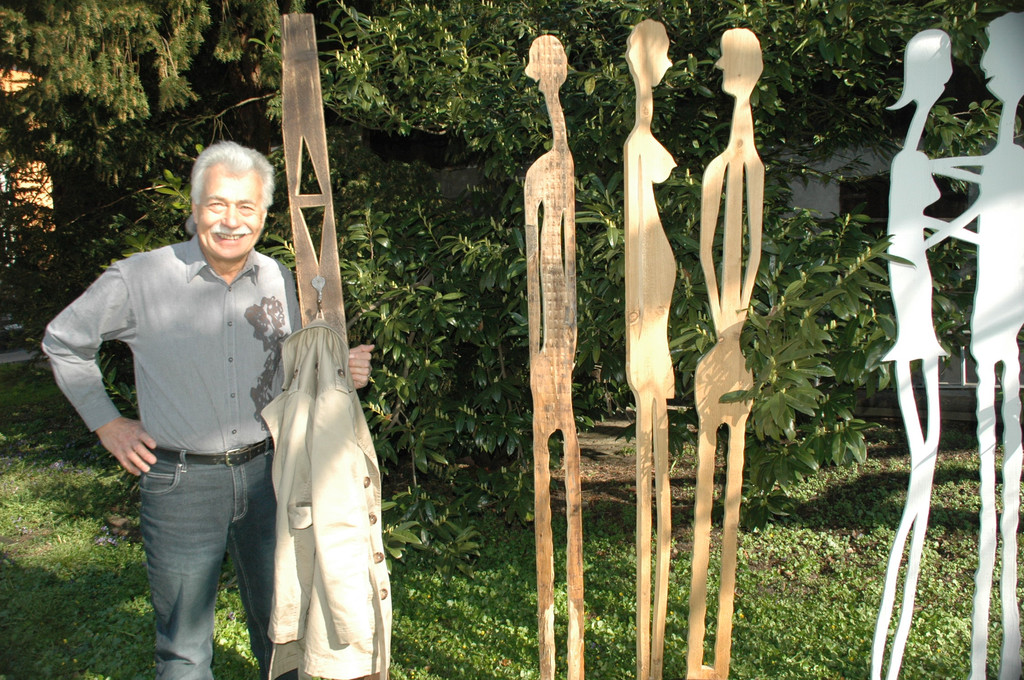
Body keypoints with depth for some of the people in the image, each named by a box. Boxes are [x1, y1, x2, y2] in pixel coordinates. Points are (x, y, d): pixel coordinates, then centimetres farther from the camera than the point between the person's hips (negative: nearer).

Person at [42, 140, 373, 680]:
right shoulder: (139, 280, -9)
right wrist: (107, 424, 2)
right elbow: (62, 342, 6)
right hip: (181, 481, -3)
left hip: (264, 473, 3)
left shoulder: (275, 280, 2)